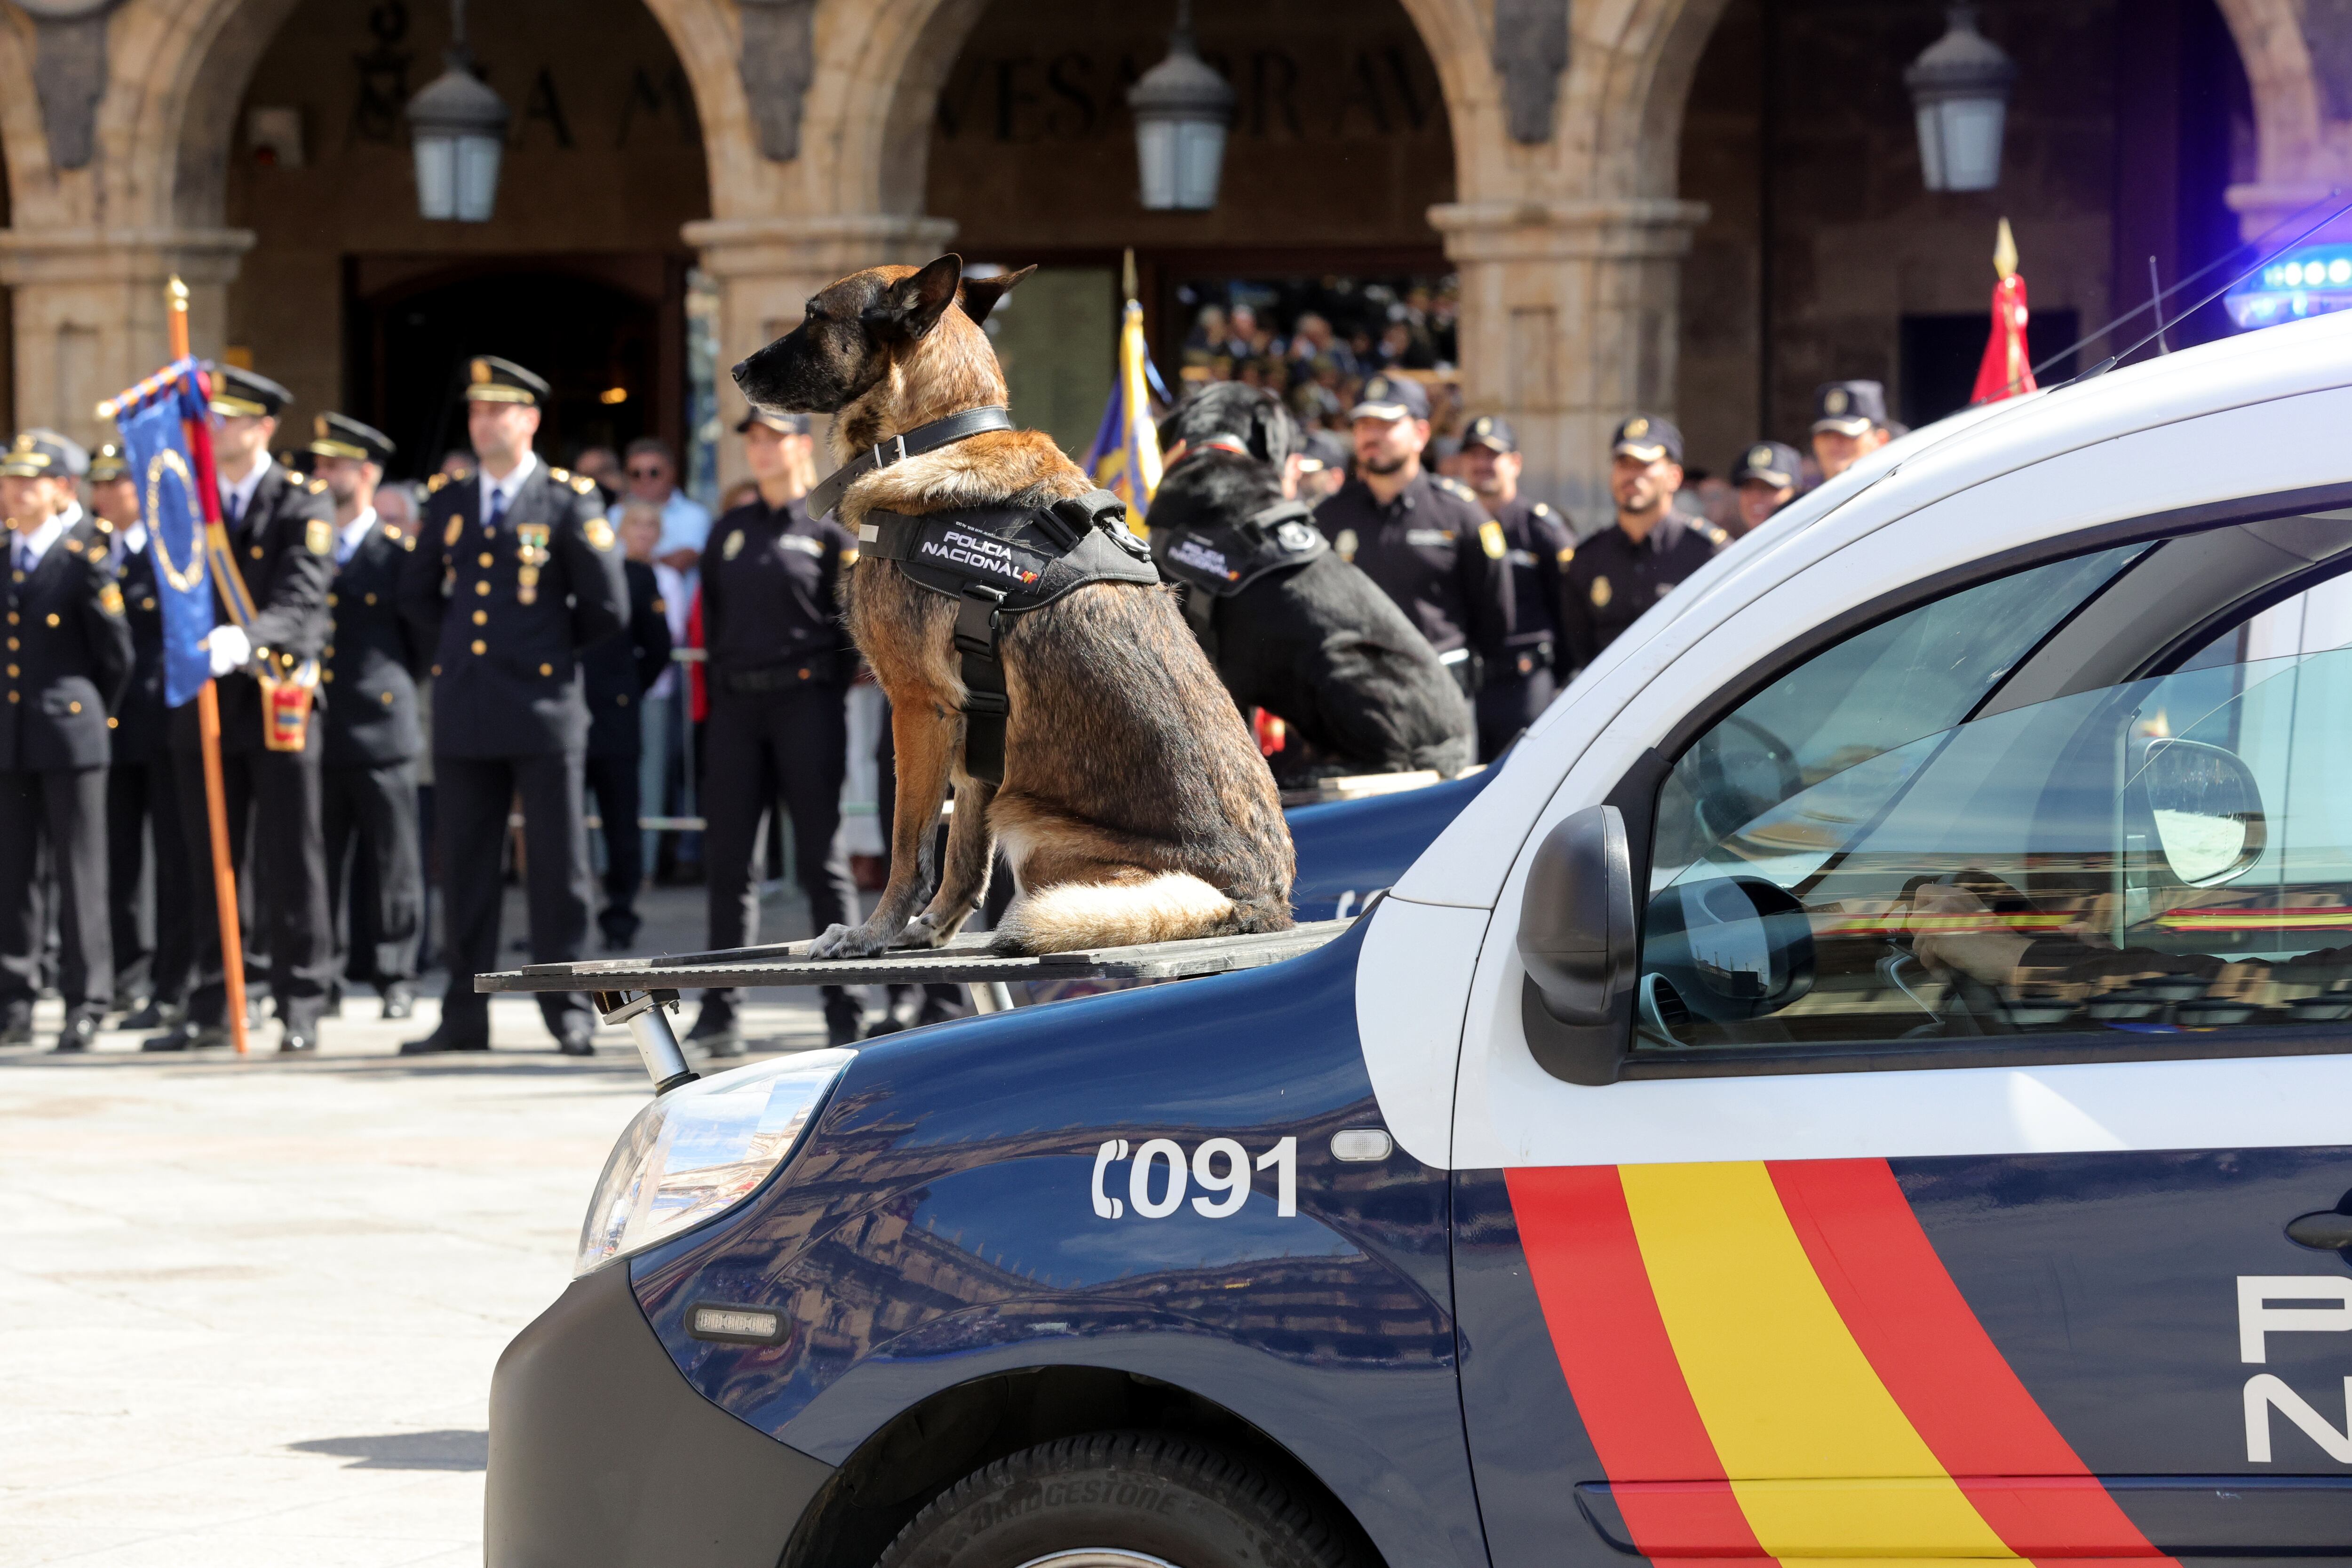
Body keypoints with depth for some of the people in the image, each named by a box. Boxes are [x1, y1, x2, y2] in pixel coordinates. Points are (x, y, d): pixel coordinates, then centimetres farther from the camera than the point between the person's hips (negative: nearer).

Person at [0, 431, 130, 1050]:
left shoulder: (84, 556, -5)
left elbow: (116, 651, -1)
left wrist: (91, 709, 7)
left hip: (70, 733, -4)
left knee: (80, 872, 0)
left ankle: (86, 1003, 3)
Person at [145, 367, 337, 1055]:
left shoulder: (304, 505, -3)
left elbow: (301, 602, -16)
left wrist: (248, 638, -33)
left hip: (279, 701, -4)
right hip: (205, 706, 4)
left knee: (290, 864, -1)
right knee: (209, 864, 7)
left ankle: (301, 1010, 4)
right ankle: (210, 1009, 12)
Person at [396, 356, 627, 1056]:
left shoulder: (568, 501, -1)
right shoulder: (449, 503, 12)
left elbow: (607, 608, -1)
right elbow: (416, 593, 26)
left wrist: (548, 650, 8)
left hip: (543, 708, -4)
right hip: (464, 715, 4)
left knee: (556, 867, -1)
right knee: (464, 867, 5)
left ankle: (568, 1012, 6)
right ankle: (465, 1017, 9)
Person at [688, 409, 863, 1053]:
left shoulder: (828, 535, 1)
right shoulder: (729, 533, 13)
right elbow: (712, 617, 17)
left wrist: (829, 690, -2)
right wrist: (717, 696, 10)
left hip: (805, 703, -4)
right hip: (738, 708, 4)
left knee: (821, 859, -3)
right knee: (728, 858, 1)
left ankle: (846, 1010, 1)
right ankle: (721, 1010, 4)